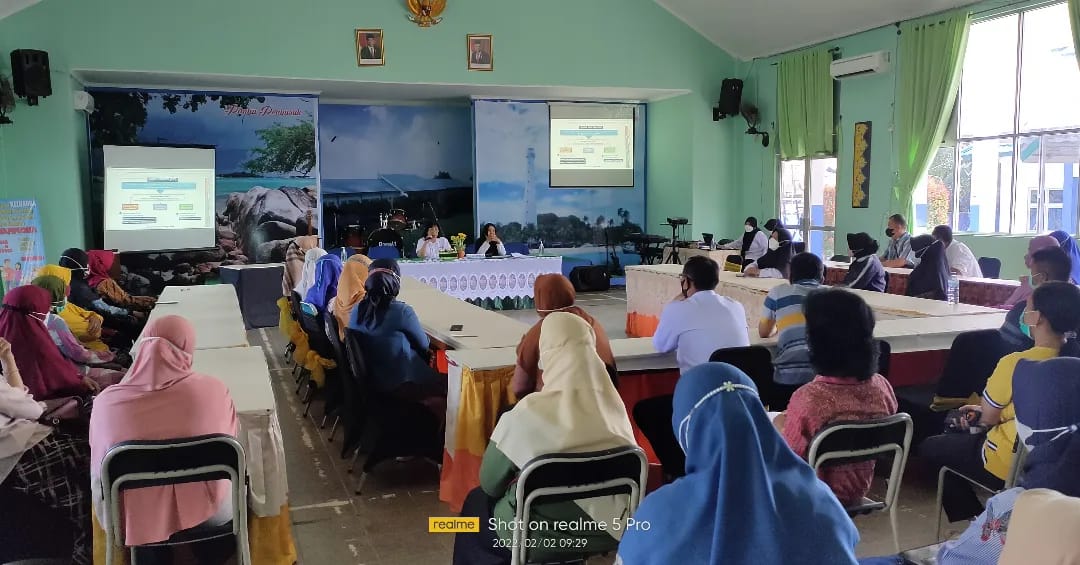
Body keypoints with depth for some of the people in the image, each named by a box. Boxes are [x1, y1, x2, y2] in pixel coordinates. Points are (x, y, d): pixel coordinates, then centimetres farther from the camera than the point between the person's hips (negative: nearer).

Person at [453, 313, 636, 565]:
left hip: (542, 536, -4)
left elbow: (490, 483, -10)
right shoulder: (614, 406, -11)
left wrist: (516, 482, 13)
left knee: (476, 502, 26)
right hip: (605, 528, 5)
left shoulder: (528, 413, -25)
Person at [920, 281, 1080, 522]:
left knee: (931, 448, 16)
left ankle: (970, 521, 21)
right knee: (958, 437, 29)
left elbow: (988, 418, -12)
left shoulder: (1015, 363, -26)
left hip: (1008, 467, -7)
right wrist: (987, 411, 13)